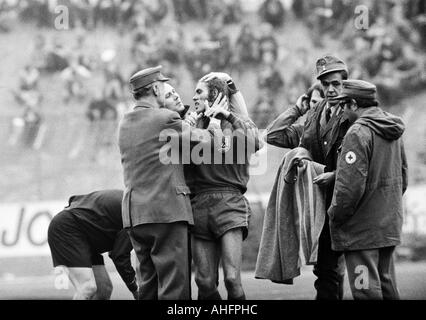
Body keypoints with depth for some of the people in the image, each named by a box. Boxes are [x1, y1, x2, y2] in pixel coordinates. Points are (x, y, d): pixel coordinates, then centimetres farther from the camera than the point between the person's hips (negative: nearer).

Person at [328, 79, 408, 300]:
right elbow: (403, 176, 18)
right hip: (390, 226, 9)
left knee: (367, 290, -4)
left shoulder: (359, 133, -18)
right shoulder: (394, 133, 10)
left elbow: (350, 185, -22)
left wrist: (335, 216, -10)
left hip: (361, 230, -9)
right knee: (386, 284, 17)